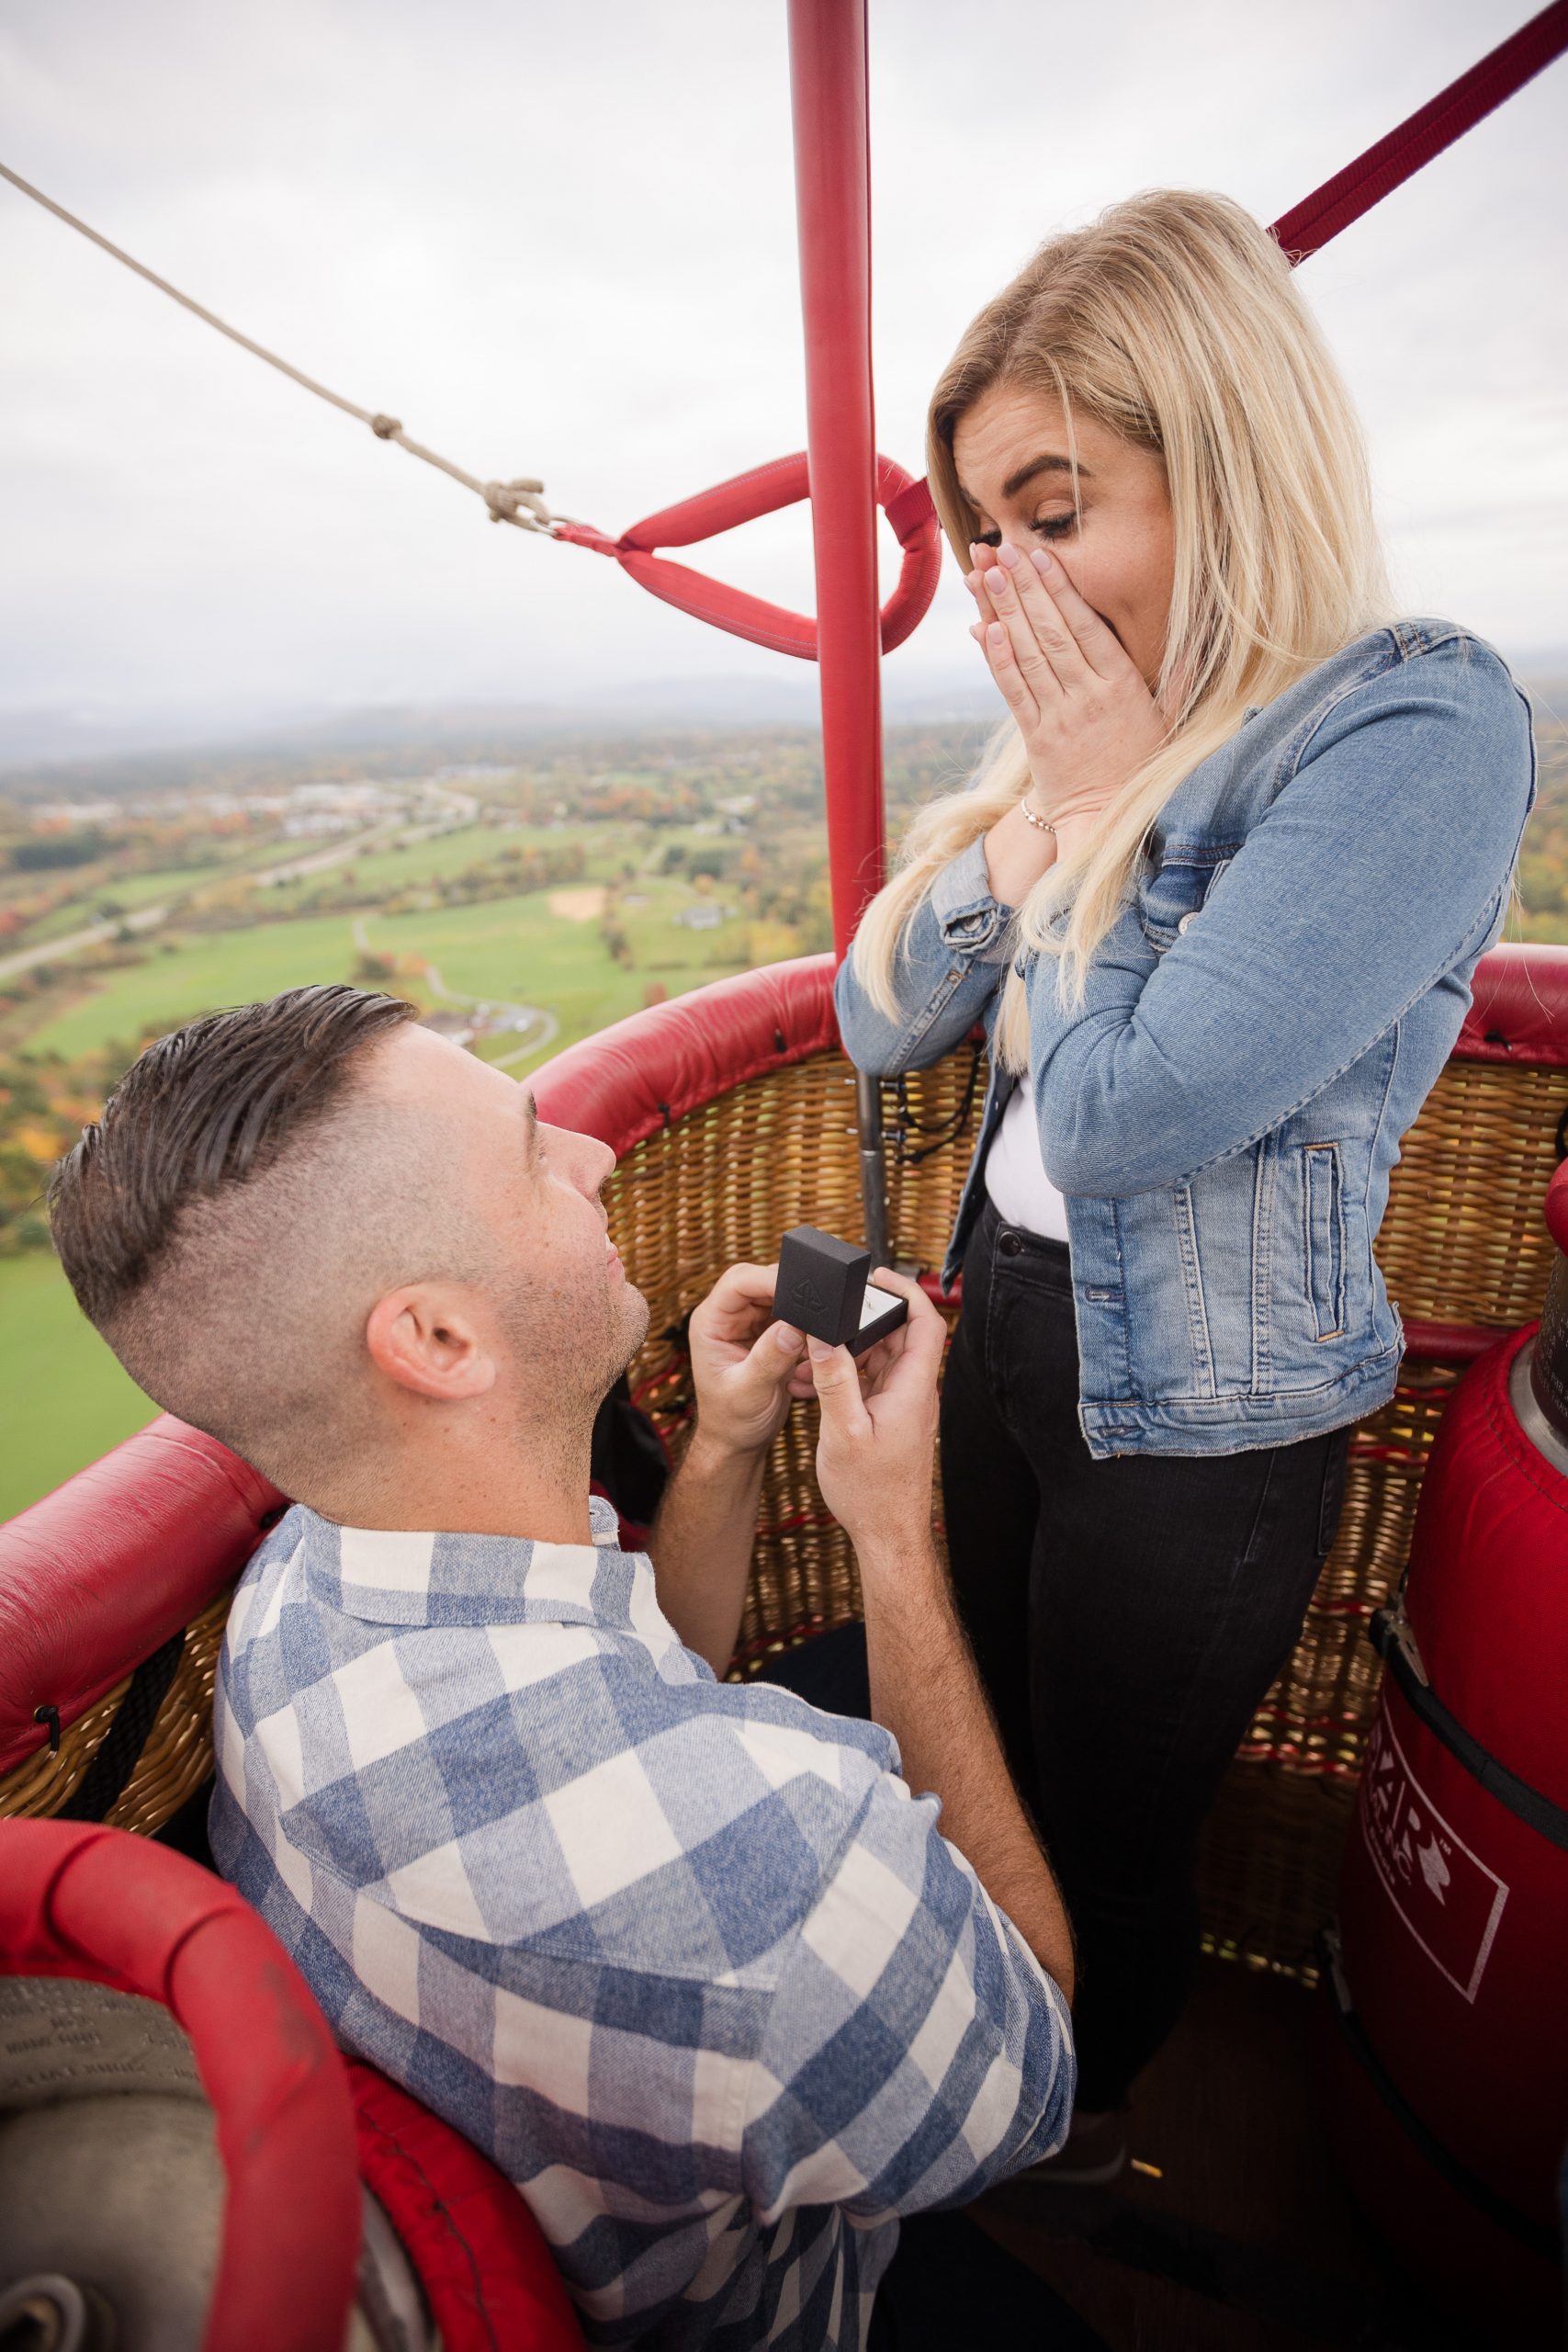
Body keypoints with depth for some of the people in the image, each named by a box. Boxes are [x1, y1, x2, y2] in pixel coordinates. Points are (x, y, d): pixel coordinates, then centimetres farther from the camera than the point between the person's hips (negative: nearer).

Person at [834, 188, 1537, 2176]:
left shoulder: (1415, 726, -20)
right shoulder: (1098, 726, 4)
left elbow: (1122, 1118, -29)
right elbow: (878, 1027, 2)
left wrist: (1099, 800, -17)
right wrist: (1036, 800, -10)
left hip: (1191, 1425, -7)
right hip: (1001, 1326, 7)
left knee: (1104, 1830, 20)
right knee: (978, 1769, 28)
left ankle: (1082, 2122, 56)